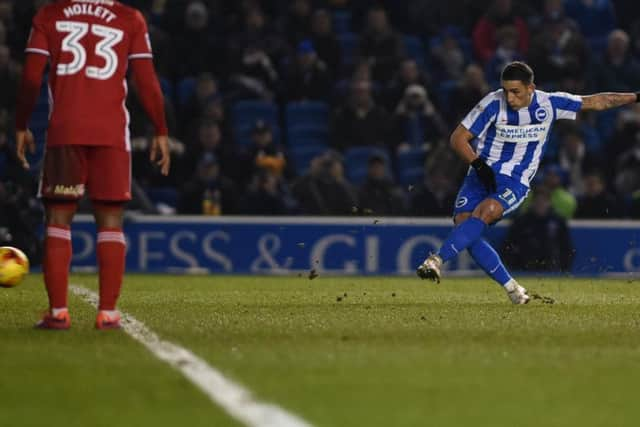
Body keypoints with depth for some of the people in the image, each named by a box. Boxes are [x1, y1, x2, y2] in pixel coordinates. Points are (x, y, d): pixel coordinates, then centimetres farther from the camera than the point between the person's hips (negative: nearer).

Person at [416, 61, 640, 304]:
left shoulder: (549, 104, -4)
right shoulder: (494, 104, -11)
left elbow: (594, 102, 8)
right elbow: (458, 138, -7)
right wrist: (479, 164, -22)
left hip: (515, 183, -1)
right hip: (481, 175, 1)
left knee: (485, 211, -30)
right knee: (463, 223, -20)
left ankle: (438, 260, -38)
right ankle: (511, 288, -10)